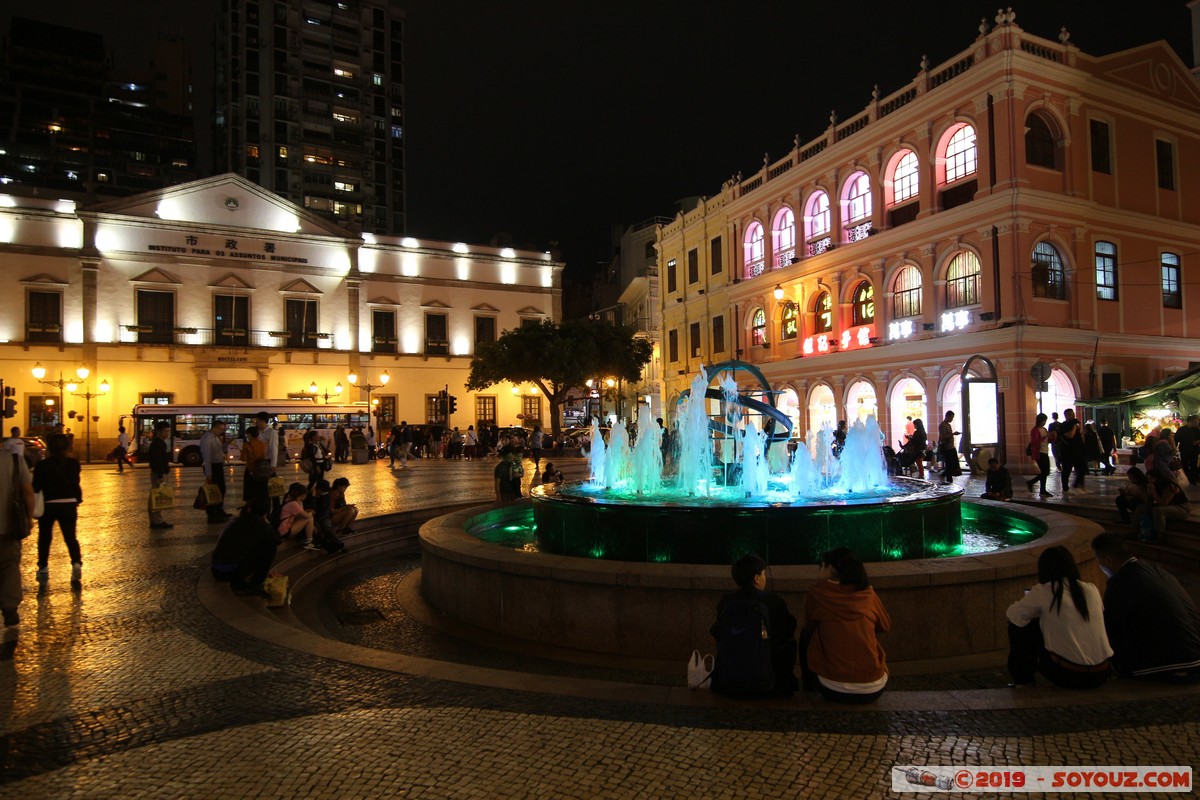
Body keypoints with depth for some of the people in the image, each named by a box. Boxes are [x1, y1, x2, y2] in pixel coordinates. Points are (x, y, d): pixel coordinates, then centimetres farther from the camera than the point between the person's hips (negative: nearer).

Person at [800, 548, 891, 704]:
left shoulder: (816, 592, -2)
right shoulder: (868, 592, 4)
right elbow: (886, 626, 21)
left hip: (834, 689, -2)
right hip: (874, 689, 3)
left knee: (806, 635, 23)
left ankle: (810, 686, 33)